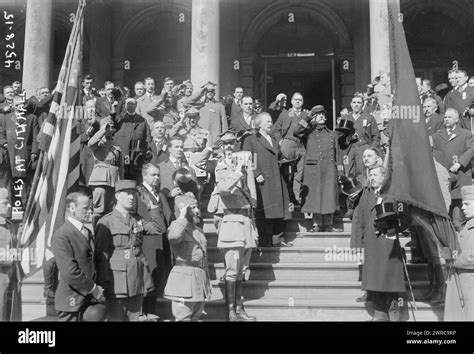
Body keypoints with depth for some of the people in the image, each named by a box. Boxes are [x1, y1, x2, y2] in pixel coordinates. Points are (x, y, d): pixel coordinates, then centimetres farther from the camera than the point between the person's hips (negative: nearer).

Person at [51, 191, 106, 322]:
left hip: (90, 300, 8)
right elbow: (70, 272, -20)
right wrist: (94, 289, -12)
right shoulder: (61, 235, -14)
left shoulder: (88, 232, 14)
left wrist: (97, 288, 5)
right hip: (72, 301, -8)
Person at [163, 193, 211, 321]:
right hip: (184, 278, -8)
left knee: (195, 317, 12)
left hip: (200, 280, 8)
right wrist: (183, 216, -20)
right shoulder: (176, 225, -7)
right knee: (183, 318, -6)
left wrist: (207, 284, 22)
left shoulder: (199, 230, 17)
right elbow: (174, 236, -34)